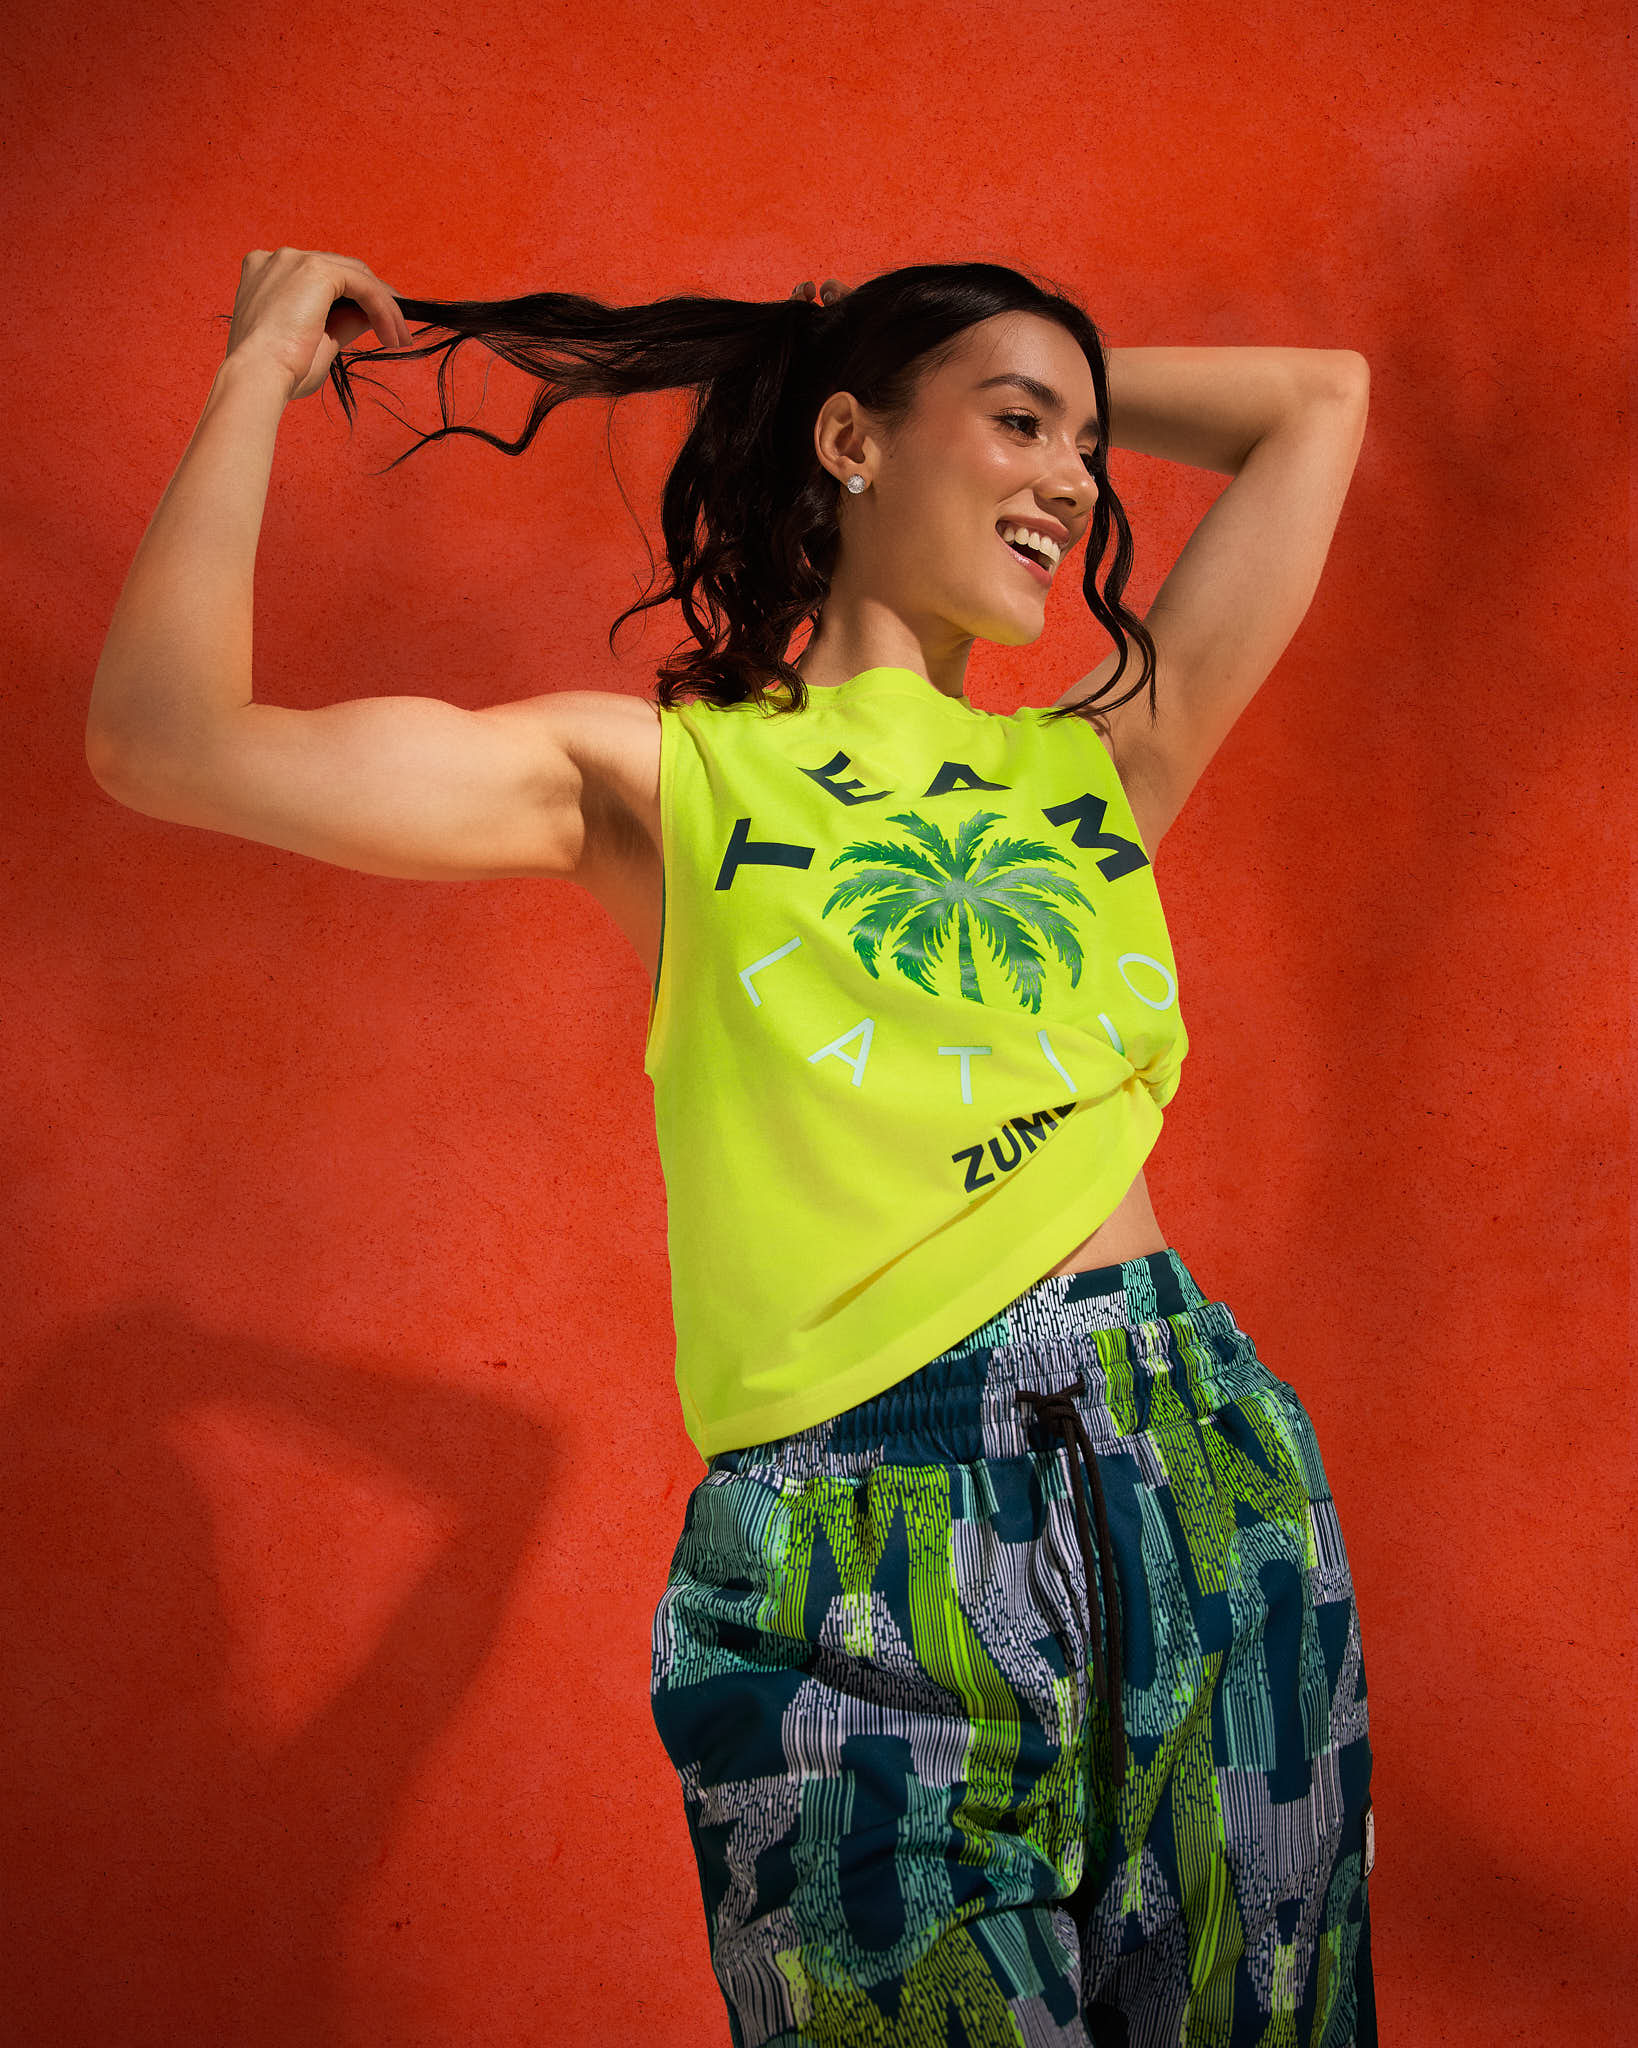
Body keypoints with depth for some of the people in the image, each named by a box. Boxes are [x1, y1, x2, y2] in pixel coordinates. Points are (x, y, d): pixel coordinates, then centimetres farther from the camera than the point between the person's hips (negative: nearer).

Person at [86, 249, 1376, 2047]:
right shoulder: (668, 773, 6)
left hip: (1201, 1487, 4)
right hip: (861, 1557, -4)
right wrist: (260, 377, 7)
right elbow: (170, 741, -4)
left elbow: (1317, 397, 25)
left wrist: (1073, 381, 27)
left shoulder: (1099, 766, 16)